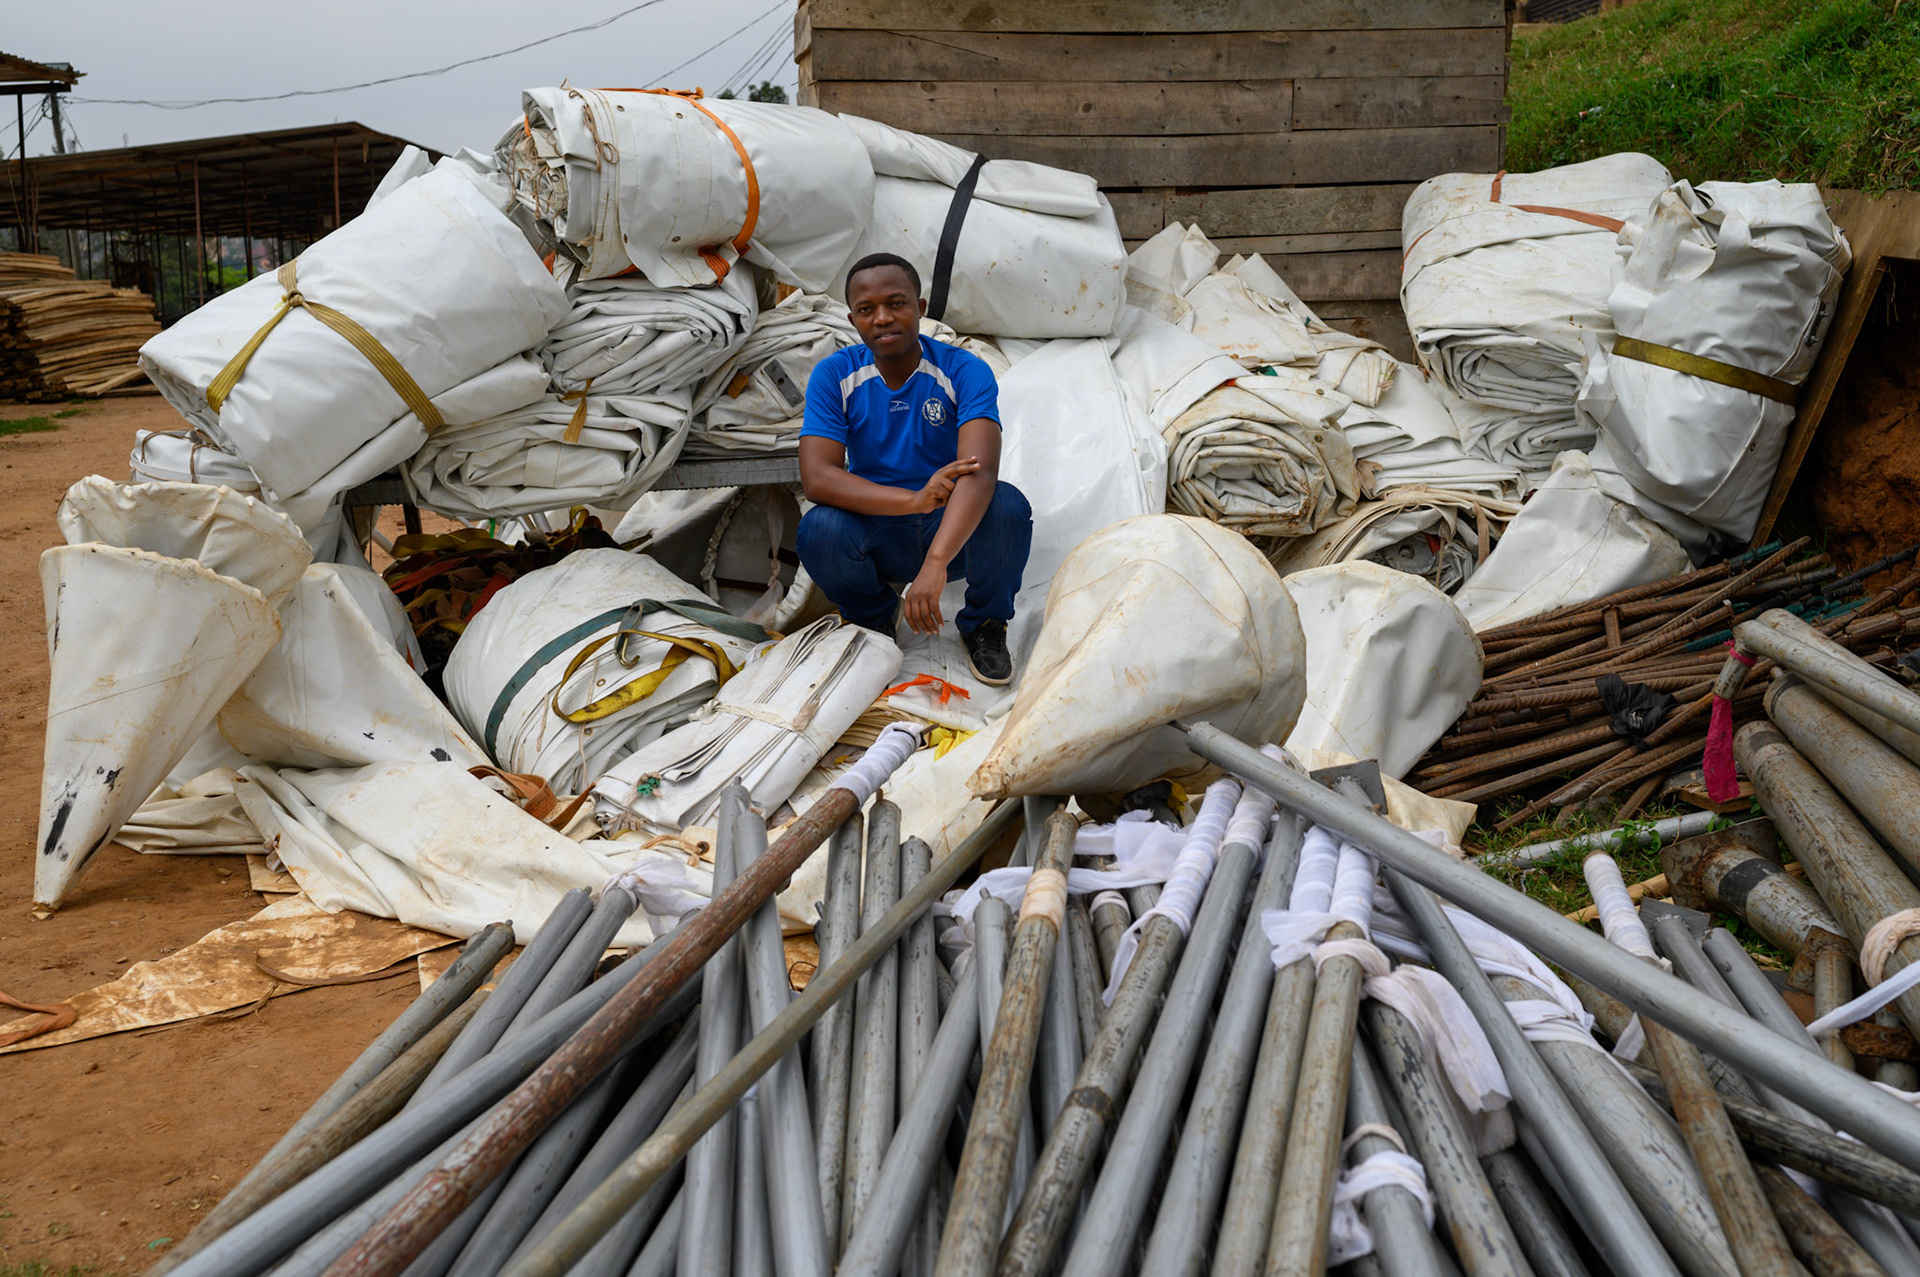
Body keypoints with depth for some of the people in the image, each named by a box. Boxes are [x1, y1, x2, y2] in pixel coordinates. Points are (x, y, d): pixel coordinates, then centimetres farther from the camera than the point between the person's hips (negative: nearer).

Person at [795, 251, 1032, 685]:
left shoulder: (964, 371, -15)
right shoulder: (834, 376, -9)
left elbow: (981, 472, -31)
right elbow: (816, 477, -21)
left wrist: (934, 565, -47)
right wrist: (915, 499, -35)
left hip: (956, 534, -1)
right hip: (878, 539, 1)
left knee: (1007, 506, -32)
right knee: (819, 529, -31)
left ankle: (984, 625, -2)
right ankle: (873, 621, 3)